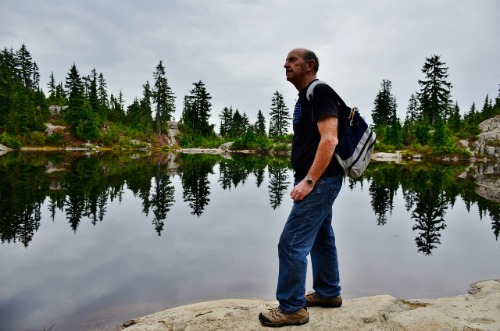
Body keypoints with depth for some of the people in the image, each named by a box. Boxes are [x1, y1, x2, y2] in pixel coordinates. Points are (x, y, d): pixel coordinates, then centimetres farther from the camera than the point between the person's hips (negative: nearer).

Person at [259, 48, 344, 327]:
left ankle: (292, 308, 6)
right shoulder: (306, 97, 17)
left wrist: (308, 181, -25)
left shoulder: (320, 91, -13)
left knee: (292, 243, -7)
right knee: (322, 239, 18)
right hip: (319, 180, 10)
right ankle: (329, 293, 33)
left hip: (320, 181, -10)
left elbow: (330, 139, -24)